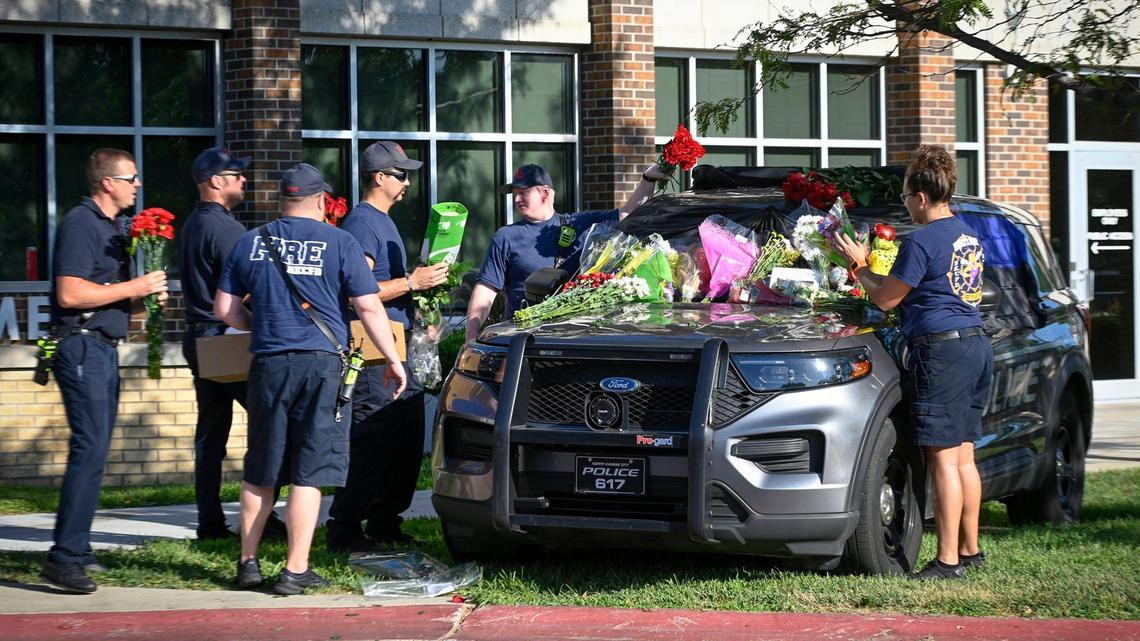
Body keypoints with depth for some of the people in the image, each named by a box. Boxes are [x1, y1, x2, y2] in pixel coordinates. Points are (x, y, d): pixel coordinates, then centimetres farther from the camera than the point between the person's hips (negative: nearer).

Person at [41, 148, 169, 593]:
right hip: (82, 346, -10)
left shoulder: (115, 226, 18)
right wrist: (133, 288, -17)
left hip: (104, 349, 10)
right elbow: (71, 293, -21)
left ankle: (75, 547, 18)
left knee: (93, 450, 11)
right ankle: (64, 557, -16)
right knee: (90, 449, -15)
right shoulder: (81, 224, -12)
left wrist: (148, 294, 9)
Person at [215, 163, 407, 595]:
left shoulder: (250, 243, 9)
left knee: (260, 472, 14)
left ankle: (248, 563, 18)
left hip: (268, 364, 3)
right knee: (309, 472, 0)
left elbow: (224, 309, 10)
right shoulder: (339, 243, -1)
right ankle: (296, 571, -1)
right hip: (321, 364, -3)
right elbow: (369, 307, -4)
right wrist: (394, 360, 4)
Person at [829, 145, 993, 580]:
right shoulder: (968, 236, 15)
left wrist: (859, 266, 11)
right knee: (963, 457, 14)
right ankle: (969, 550, 20)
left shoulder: (922, 241, -12)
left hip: (941, 351, -9)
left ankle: (948, 560, -9)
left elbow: (885, 298, -6)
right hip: (976, 346, 9)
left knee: (943, 459, -8)